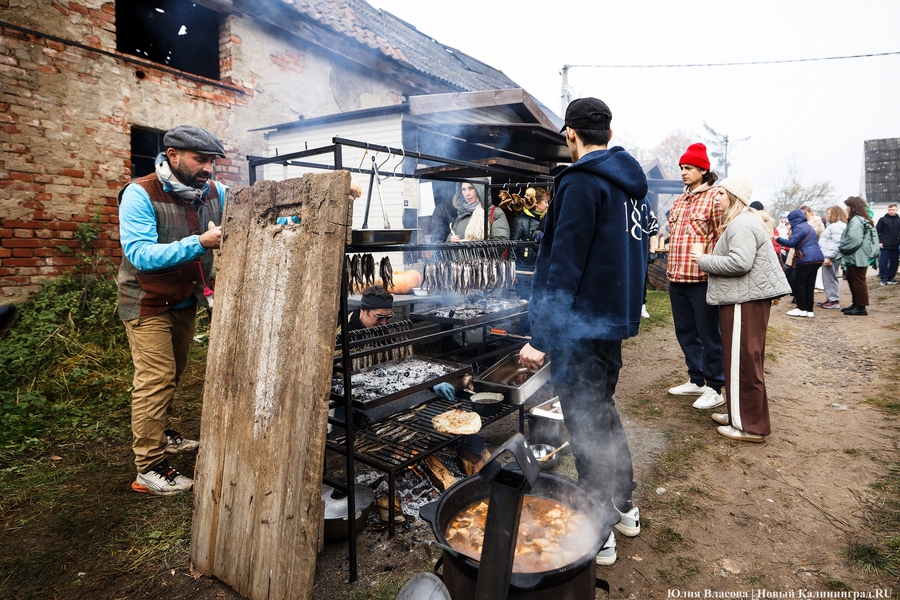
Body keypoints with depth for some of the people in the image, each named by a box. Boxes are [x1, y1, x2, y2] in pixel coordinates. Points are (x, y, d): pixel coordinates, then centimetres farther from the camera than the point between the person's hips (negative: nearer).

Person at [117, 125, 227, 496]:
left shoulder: (214, 193, -5)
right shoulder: (140, 194, -20)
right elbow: (141, 254, -29)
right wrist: (200, 242, -39)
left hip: (186, 301, 6)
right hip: (148, 303, -6)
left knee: (173, 373, 19)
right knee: (156, 378, -7)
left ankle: (162, 434, 40)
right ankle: (149, 469, 3)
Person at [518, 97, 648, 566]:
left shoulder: (582, 182, -16)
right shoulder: (631, 181, 13)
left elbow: (565, 266, -23)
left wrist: (541, 337, -21)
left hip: (581, 328, -9)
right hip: (614, 319, 9)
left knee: (586, 425, 2)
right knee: (602, 411, 22)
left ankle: (598, 533, 18)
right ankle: (624, 506, 37)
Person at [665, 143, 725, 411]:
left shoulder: (714, 197, -5)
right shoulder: (678, 201, 18)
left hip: (702, 279, -7)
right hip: (677, 278, 8)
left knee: (708, 335, 1)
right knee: (686, 333, 15)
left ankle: (715, 388, 13)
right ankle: (696, 380, 29)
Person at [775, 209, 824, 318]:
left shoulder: (798, 227, -8)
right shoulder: (809, 226, 23)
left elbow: (791, 243, -16)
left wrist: (776, 238, -9)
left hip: (806, 259, -9)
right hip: (817, 259, 9)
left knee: (799, 283, -4)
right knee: (809, 284, 9)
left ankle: (802, 309, -4)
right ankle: (809, 310, 9)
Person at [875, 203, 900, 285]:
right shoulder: (883, 219, 0)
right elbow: (877, 231, -1)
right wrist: (879, 242, -9)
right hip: (885, 246, -4)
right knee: (883, 262, -4)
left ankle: (890, 278, 17)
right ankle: (883, 278, 3)